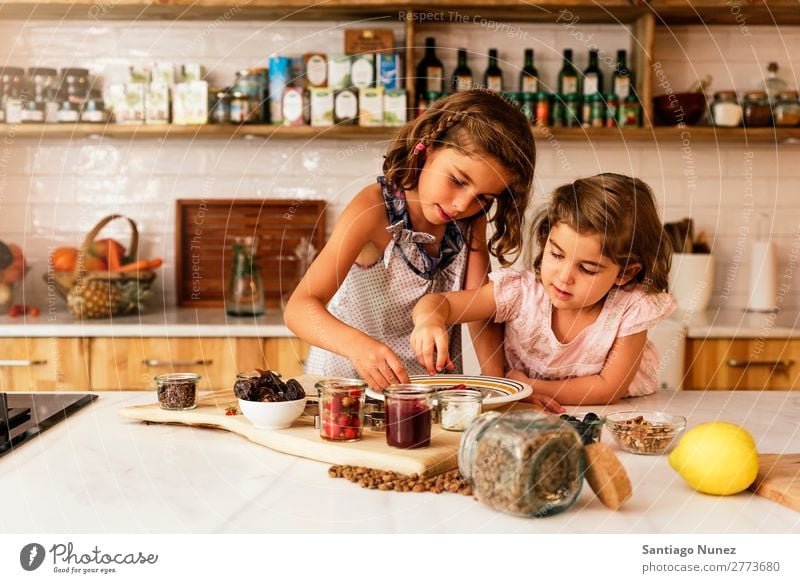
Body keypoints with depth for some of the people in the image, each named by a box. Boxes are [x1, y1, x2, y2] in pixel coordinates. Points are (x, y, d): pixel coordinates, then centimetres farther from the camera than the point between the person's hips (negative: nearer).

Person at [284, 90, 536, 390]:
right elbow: (299, 307, -29)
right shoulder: (374, 210, -20)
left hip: (435, 385, 4)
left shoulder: (472, 217, -3)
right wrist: (357, 345, -47)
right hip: (349, 377, -4)